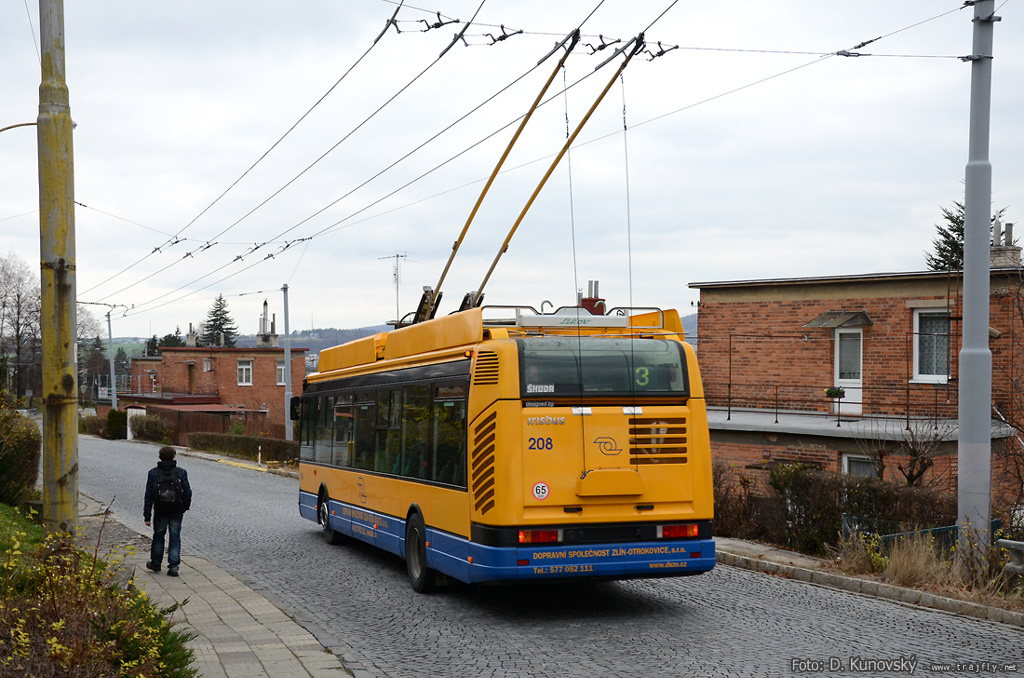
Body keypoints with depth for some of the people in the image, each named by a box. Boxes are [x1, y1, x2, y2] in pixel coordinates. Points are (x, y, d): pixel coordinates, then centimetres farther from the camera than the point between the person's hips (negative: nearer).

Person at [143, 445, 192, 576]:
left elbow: (149, 496, -7)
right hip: (176, 511, 0)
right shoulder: (181, 473, -6)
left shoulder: (153, 473, -6)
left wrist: (147, 516, -4)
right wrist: (186, 507, 17)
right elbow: (187, 492, -2)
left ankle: (155, 563, 30)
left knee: (158, 536, 17)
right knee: (175, 538, 6)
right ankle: (173, 567, 1)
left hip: (160, 512, 0)